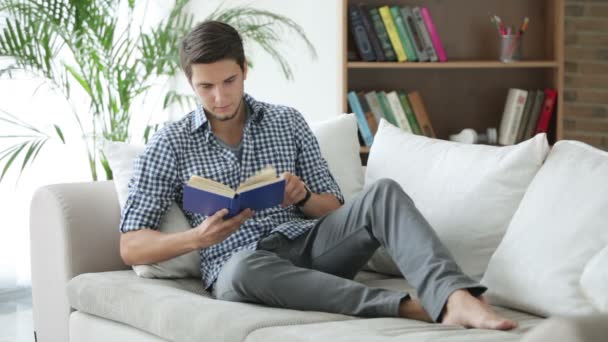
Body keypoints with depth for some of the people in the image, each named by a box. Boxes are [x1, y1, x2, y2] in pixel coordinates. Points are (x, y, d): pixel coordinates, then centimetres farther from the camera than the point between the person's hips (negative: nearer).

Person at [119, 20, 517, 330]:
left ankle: (457, 299, -47)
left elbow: (334, 208, 13)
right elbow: (131, 247, 1)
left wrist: (302, 197, -11)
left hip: (309, 243, 3)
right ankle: (409, 307, -41)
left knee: (383, 193, -22)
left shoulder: (288, 121, 13)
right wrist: (197, 237, -18)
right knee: (243, 269, -40)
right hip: (240, 265, -3)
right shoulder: (170, 144, 5)